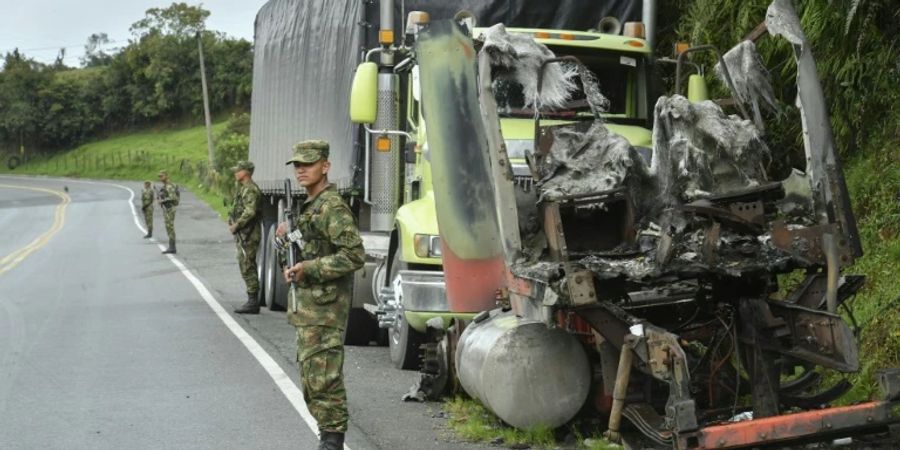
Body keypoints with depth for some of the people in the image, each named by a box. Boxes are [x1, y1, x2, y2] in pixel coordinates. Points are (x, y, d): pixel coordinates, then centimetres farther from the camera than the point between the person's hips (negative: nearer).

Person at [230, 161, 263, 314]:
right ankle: (252, 301, 17)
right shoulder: (244, 189, 18)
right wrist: (234, 224, 8)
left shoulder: (250, 190, -15)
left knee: (247, 267, -9)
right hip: (243, 235, 10)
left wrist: (236, 226, -17)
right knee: (246, 267, 12)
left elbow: (250, 212, -25)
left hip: (248, 235, -10)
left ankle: (253, 302, -8)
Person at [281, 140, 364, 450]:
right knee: (311, 373, 14)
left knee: (322, 374, -11)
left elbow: (354, 255, -22)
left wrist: (309, 269, -22)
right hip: (307, 306, 11)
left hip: (324, 307, -11)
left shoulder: (332, 207, -14)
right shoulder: (309, 206, 18)